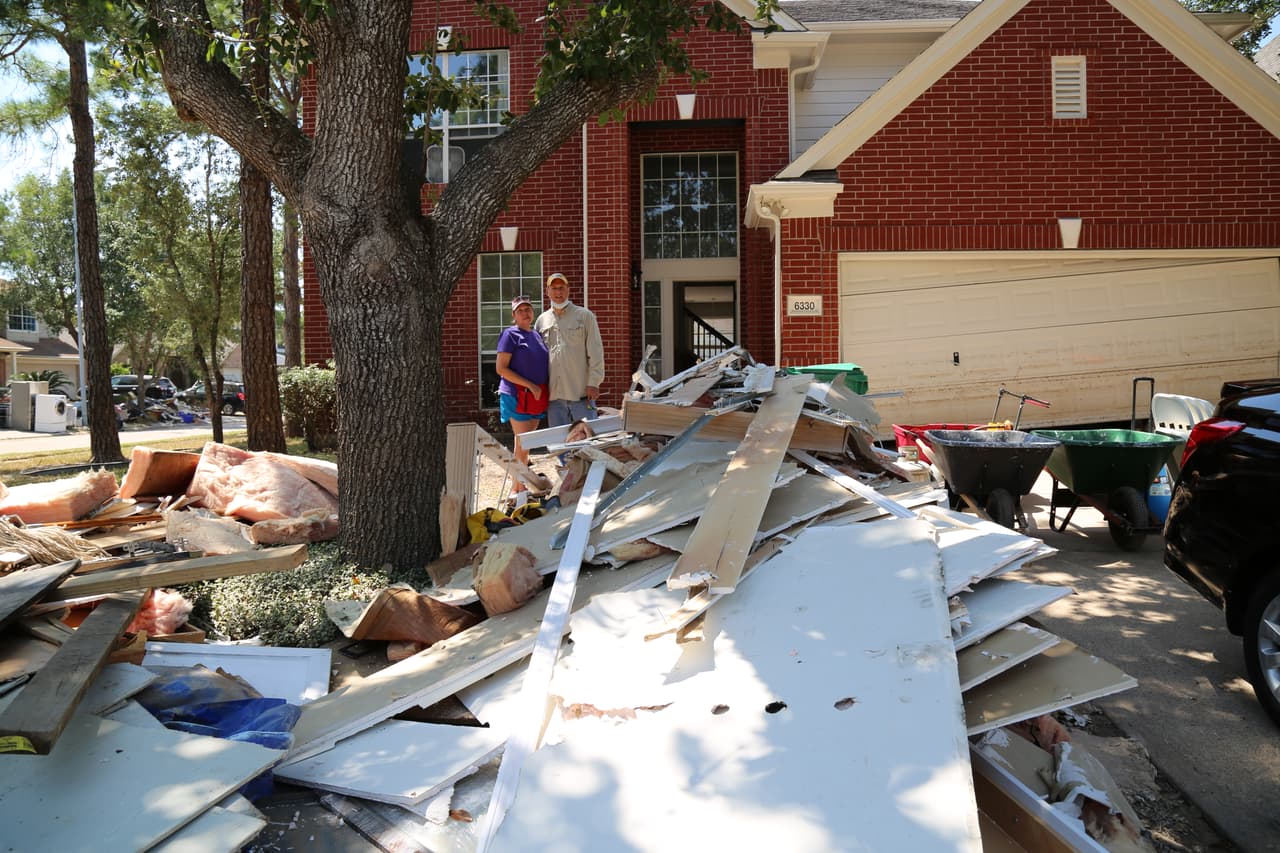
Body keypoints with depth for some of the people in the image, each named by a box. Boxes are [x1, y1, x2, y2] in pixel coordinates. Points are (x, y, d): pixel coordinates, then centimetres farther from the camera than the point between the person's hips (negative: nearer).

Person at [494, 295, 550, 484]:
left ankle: (518, 488, 20)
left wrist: (543, 389, 9)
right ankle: (519, 490, 0)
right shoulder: (510, 334, -6)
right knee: (522, 444, -7)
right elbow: (501, 369, -13)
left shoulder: (537, 334, 15)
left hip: (537, 397, 7)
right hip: (517, 396, -7)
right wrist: (530, 385, -17)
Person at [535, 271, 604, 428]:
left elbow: (595, 352, -2)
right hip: (553, 394, 3)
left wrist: (594, 383, -9)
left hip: (581, 392, -3)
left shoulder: (585, 316, 2)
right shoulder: (542, 320, 12)